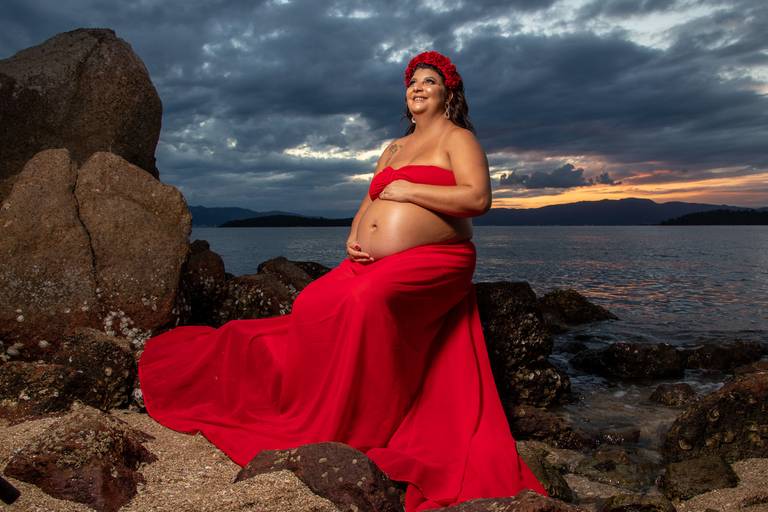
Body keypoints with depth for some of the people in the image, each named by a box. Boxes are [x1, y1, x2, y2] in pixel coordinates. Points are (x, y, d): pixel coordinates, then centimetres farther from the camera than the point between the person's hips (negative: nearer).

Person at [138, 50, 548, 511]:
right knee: (312, 307, -16)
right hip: (372, 263, 7)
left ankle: (367, 427, -21)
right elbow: (367, 206, 25)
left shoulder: (457, 139, 4)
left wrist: (408, 190, -10)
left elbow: (479, 199, -13)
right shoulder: (394, 149, 26)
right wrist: (354, 239, 3)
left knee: (368, 300, -34)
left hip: (431, 263, -7)